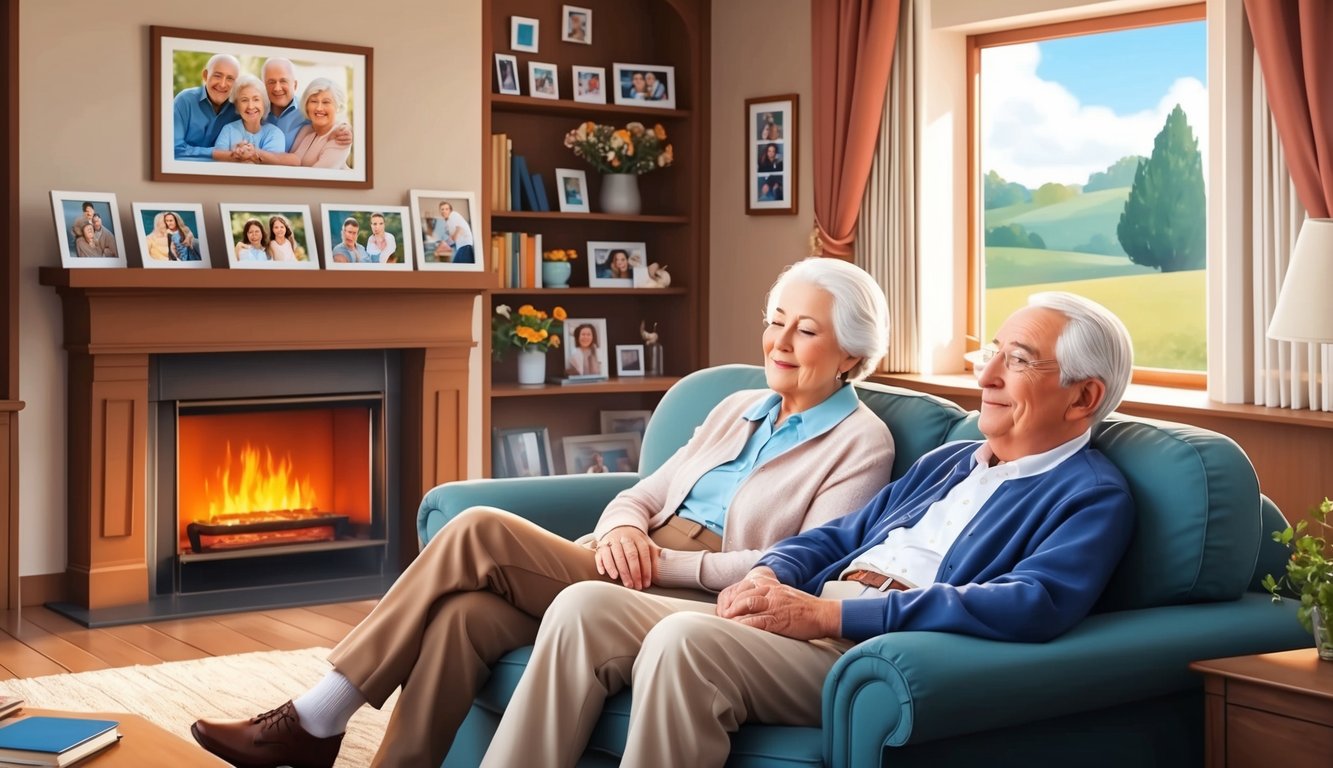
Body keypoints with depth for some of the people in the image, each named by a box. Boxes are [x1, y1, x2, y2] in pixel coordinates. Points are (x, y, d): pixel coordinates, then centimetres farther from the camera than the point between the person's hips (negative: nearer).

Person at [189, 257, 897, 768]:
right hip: (634, 575, 7)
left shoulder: (861, 443, 2)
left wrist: (664, 562, -15)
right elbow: (644, 493, 19)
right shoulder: (739, 410, 24)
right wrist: (622, 530, -6)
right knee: (465, 613, -24)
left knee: (481, 532, -20)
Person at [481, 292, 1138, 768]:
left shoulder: (1094, 498, 0)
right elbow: (837, 537, 28)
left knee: (684, 637, -32)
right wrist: (768, 577, 2)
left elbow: (1031, 607, -19)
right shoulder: (949, 460, 26)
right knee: (584, 608, -9)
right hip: (807, 626, 8)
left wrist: (826, 612, -20)